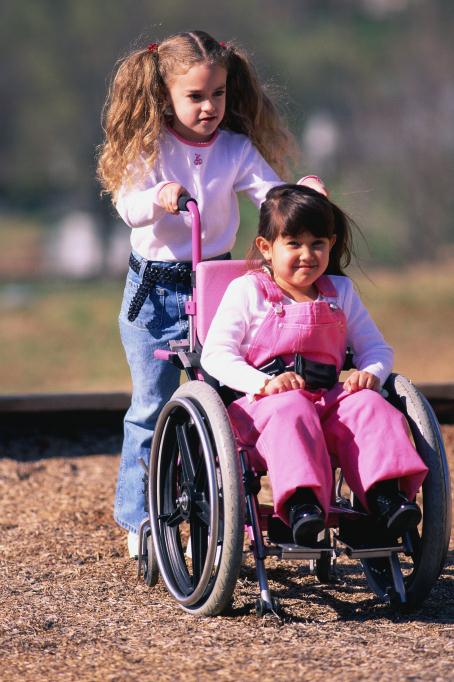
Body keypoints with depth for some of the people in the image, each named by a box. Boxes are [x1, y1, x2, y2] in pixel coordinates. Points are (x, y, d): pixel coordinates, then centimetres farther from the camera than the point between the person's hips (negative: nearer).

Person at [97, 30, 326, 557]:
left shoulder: (237, 149, -1)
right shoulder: (149, 146, -5)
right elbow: (127, 205, -15)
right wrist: (158, 197, -36)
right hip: (154, 290, -2)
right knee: (152, 406, -1)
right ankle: (139, 520, 9)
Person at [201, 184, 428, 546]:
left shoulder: (340, 292, 18)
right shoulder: (247, 291, 4)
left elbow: (375, 347, 21)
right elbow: (215, 354, -4)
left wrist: (370, 374, -5)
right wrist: (263, 383, -21)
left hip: (328, 396, 4)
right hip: (266, 402, -4)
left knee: (367, 405, -26)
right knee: (291, 412, -37)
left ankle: (386, 492, -42)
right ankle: (301, 502, -53)